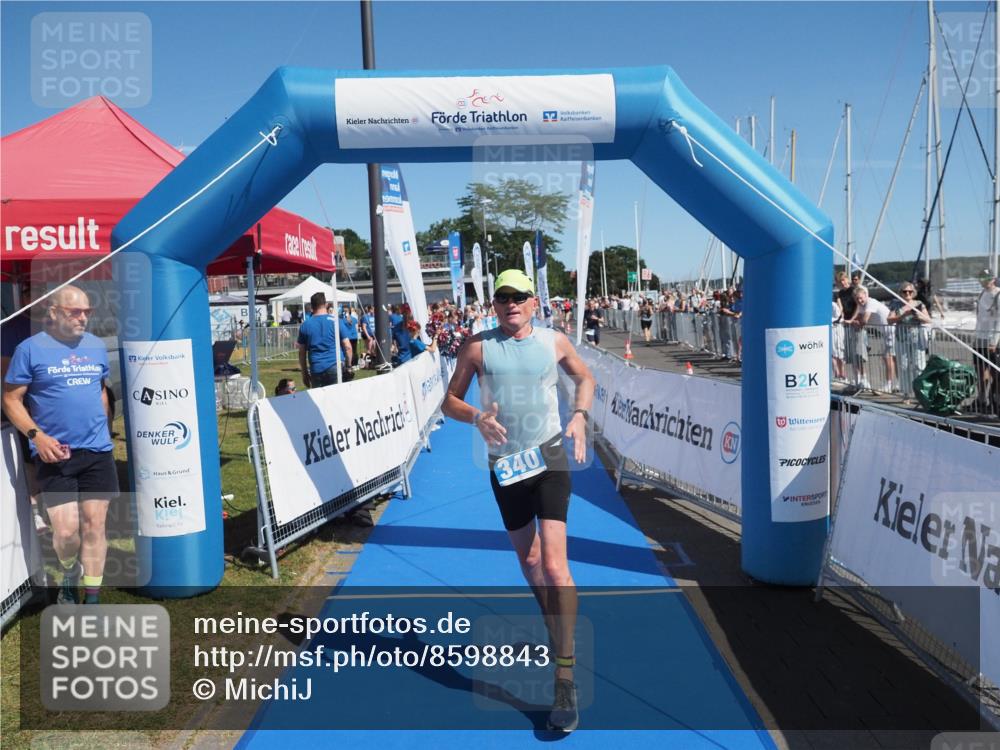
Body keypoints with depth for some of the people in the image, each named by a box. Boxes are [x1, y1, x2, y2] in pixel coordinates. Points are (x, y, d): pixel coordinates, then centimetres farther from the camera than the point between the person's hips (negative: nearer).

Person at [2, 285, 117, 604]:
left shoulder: (97, 346, 8)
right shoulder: (30, 349, -4)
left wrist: (102, 427, 11)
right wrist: (37, 436, -15)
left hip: (97, 452, 3)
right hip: (54, 454, -3)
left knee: (94, 526, 5)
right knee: (66, 530, -5)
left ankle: (92, 601, 16)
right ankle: (70, 575, 29)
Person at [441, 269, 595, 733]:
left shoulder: (554, 341, 2)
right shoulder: (477, 346, 0)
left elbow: (584, 378, 18)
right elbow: (450, 402, 4)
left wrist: (580, 416, 0)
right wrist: (477, 417, -18)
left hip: (549, 457, -2)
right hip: (505, 465, 2)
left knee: (554, 565, -13)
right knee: (528, 560, 17)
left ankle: (565, 677, -7)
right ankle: (557, 629, 45)